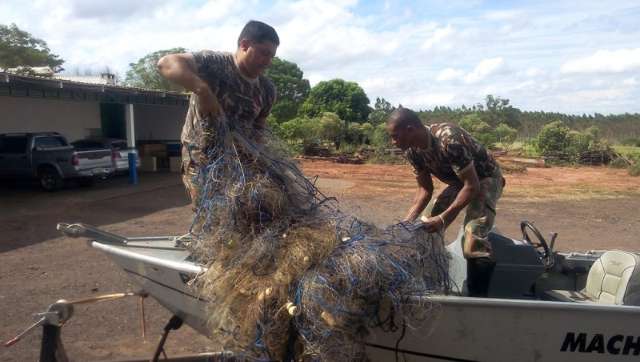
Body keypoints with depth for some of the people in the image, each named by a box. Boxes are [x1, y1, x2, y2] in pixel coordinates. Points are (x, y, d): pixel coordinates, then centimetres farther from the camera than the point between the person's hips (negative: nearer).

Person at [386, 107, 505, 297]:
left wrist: (443, 218, -34)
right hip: (459, 181, 8)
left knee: (474, 240, -24)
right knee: (428, 228, 6)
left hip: (485, 179, -7)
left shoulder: (449, 140, -37)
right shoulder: (412, 150, -13)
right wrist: (407, 220, -15)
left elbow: (472, 186, -33)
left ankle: (478, 298, -12)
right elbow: (425, 189, -4)